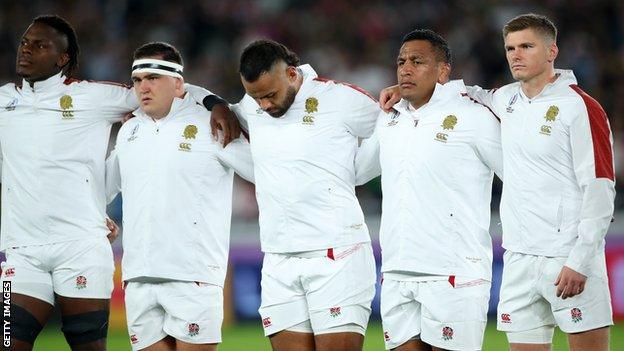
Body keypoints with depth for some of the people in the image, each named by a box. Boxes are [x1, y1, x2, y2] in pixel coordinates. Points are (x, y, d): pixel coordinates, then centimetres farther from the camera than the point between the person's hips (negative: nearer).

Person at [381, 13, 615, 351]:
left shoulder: (580, 107, -6)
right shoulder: (508, 99, 13)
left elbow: (599, 188, -11)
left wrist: (579, 262, -17)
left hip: (568, 261, -6)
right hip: (519, 258, 6)